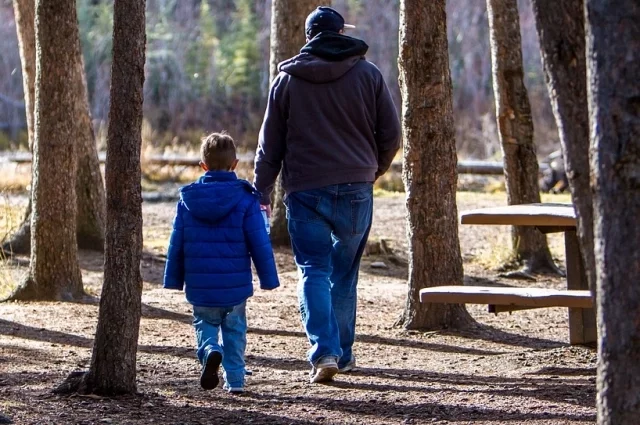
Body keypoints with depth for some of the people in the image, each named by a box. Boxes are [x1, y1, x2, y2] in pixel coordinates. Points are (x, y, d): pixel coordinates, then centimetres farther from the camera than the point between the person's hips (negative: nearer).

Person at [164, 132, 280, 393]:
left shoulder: (187, 199, 0)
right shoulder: (245, 199, -7)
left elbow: (176, 244, 4)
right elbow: (260, 244, -5)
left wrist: (174, 280, 14)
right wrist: (268, 279, 4)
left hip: (199, 286, 1)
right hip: (235, 284, -1)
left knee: (205, 324, 15)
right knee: (234, 329, 14)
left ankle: (210, 351, -16)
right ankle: (235, 380, 12)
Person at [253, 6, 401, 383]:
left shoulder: (288, 79, 4)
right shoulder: (368, 74, 3)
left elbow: (270, 143, 6)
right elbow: (391, 135, 5)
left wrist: (262, 192, 13)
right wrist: (374, 170, 23)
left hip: (305, 189, -1)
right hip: (356, 188, 1)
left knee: (314, 271, -1)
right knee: (345, 273, 13)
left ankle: (324, 352, -17)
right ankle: (343, 352, 18)